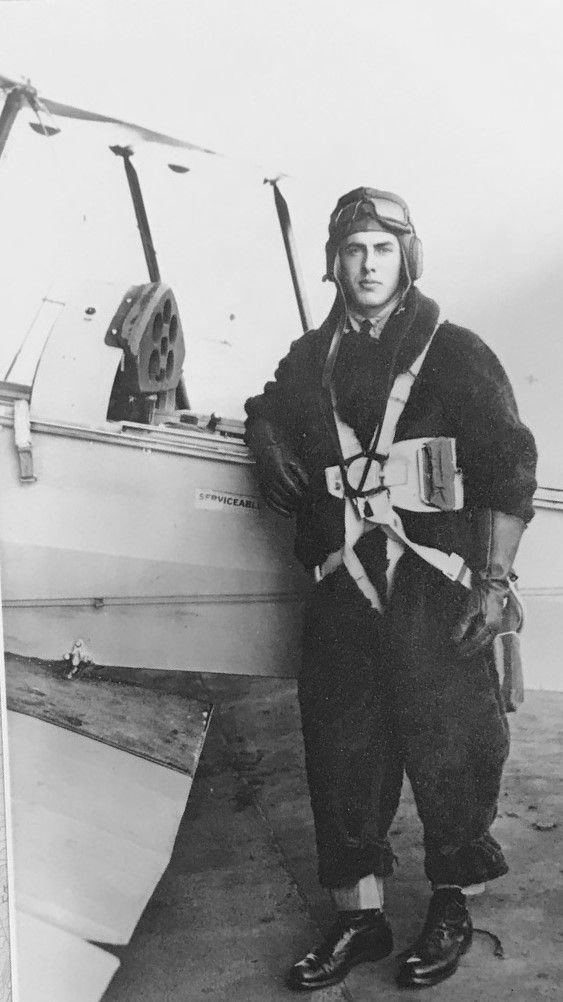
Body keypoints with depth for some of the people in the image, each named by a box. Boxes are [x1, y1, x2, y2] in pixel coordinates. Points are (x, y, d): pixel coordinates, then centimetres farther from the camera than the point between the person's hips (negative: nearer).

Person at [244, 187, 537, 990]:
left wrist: (495, 579, -9)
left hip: (435, 592, -4)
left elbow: (509, 469, -3)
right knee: (342, 751, 7)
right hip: (343, 589, 4)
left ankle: (452, 906, 26)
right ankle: (359, 918, 23)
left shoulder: (454, 353, 2)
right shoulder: (308, 362, 14)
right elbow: (288, 490, 24)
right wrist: (267, 429, 2)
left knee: (447, 749, 3)